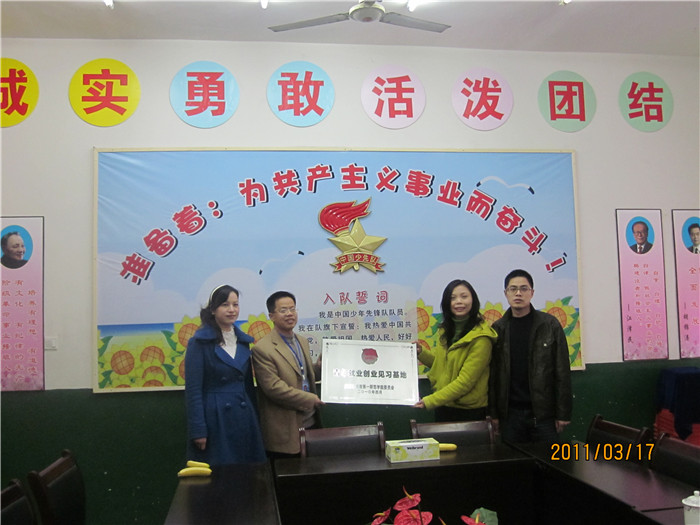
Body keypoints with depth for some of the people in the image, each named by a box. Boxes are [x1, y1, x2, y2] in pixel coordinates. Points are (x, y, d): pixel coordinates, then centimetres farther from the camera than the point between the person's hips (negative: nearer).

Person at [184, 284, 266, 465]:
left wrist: (255, 420, 12)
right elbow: (193, 389, -10)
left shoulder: (243, 340, 10)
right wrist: (198, 430, -13)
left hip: (244, 417, 6)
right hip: (214, 418, -5)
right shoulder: (199, 342, -8)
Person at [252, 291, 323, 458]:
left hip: (311, 424, 7)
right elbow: (274, 388, -20)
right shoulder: (262, 349, -14)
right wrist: (311, 400, -16)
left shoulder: (302, 342, 13)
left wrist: (320, 366, 1)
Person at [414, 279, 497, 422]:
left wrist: (431, 400, -23)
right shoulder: (446, 330, 5)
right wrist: (420, 352, -2)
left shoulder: (481, 338, -20)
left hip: (469, 412, -7)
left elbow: (465, 381, -22)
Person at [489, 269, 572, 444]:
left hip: (543, 413, -1)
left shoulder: (549, 324, -1)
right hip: (510, 414, 1)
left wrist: (563, 413, -5)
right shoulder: (497, 329, 4)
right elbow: (492, 375, 3)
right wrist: (493, 413, -1)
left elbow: (562, 372, -2)